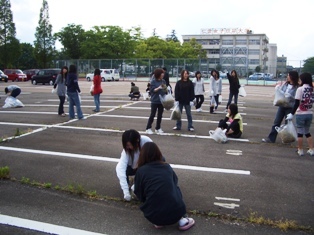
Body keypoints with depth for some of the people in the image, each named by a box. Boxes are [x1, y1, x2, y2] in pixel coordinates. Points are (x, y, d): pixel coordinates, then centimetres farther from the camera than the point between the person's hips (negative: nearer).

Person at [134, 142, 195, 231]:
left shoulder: (141, 171, -1)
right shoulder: (167, 167, 8)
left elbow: (139, 195, 9)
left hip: (154, 215, -1)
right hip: (177, 212, 1)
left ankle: (158, 222, 10)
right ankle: (182, 219, 17)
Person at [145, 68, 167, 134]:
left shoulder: (163, 81, 6)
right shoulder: (153, 81, -8)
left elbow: (165, 91, 12)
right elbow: (152, 90, -13)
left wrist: (165, 89, -8)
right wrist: (159, 88, -24)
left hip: (161, 101, 5)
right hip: (154, 101, -5)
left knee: (160, 115, 10)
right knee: (152, 115, -2)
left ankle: (158, 128, 21)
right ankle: (148, 128, 7)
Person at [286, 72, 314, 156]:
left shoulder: (300, 89, -11)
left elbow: (297, 103, -14)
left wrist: (292, 114, -10)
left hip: (301, 114, -5)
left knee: (300, 132, 6)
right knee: (307, 132, 18)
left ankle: (300, 150, 12)